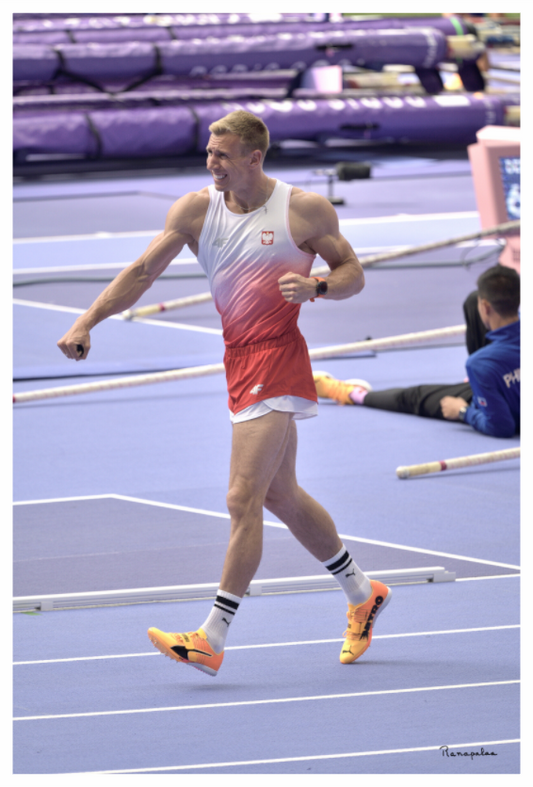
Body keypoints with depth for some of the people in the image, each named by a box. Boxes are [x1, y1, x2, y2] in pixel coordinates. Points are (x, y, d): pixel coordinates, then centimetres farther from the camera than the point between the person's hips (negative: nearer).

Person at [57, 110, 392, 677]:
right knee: (280, 496, 16)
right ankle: (361, 593, 34)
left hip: (277, 357, -7)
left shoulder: (306, 209, -5)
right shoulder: (196, 208, 5)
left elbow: (352, 273, 3)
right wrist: (88, 322, -7)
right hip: (238, 359, 7)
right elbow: (142, 272, 3)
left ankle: (211, 640, -14)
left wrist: (315, 285, -18)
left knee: (243, 498, -12)